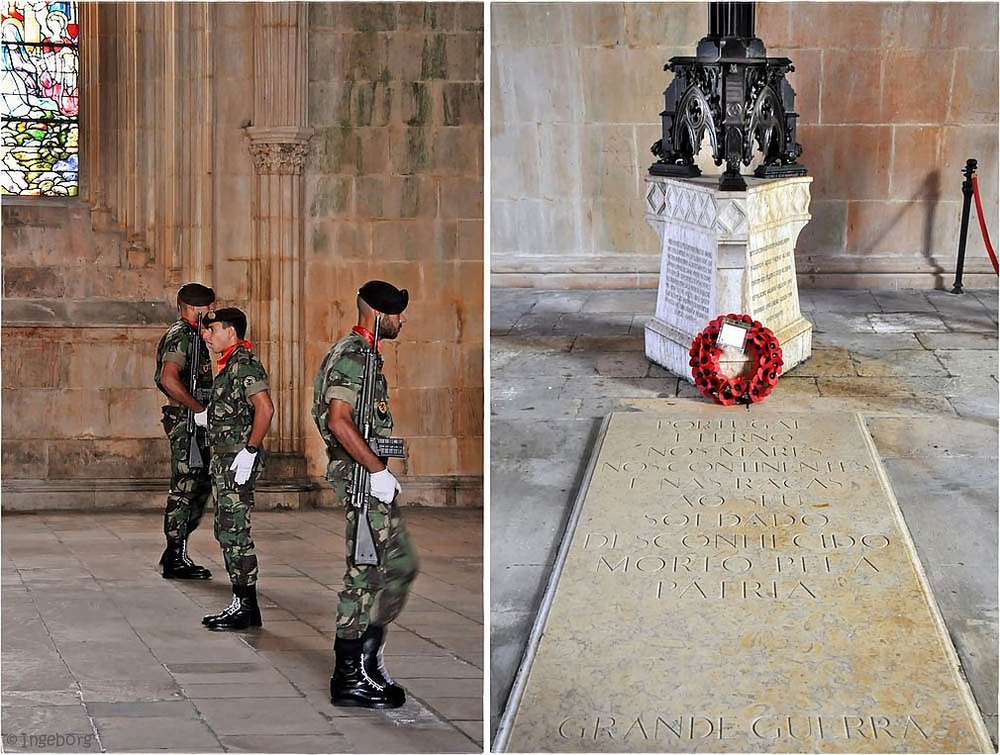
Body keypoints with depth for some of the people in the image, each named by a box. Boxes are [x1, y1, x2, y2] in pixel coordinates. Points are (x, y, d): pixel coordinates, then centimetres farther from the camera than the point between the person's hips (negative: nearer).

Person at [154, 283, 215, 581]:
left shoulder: (191, 335, 20)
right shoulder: (180, 336, -14)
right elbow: (169, 379, -27)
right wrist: (199, 410, -23)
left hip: (195, 423, 11)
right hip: (185, 422, -11)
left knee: (200, 486, 14)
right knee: (185, 488, -6)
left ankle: (175, 553, 20)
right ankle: (175, 559, -2)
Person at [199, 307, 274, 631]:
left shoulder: (243, 364, -15)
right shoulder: (230, 363, 17)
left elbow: (265, 408, -25)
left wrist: (249, 451, -24)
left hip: (238, 459, -11)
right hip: (224, 459, 11)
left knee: (235, 531, -8)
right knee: (226, 531, 13)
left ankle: (246, 607, -5)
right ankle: (240, 604, 17)